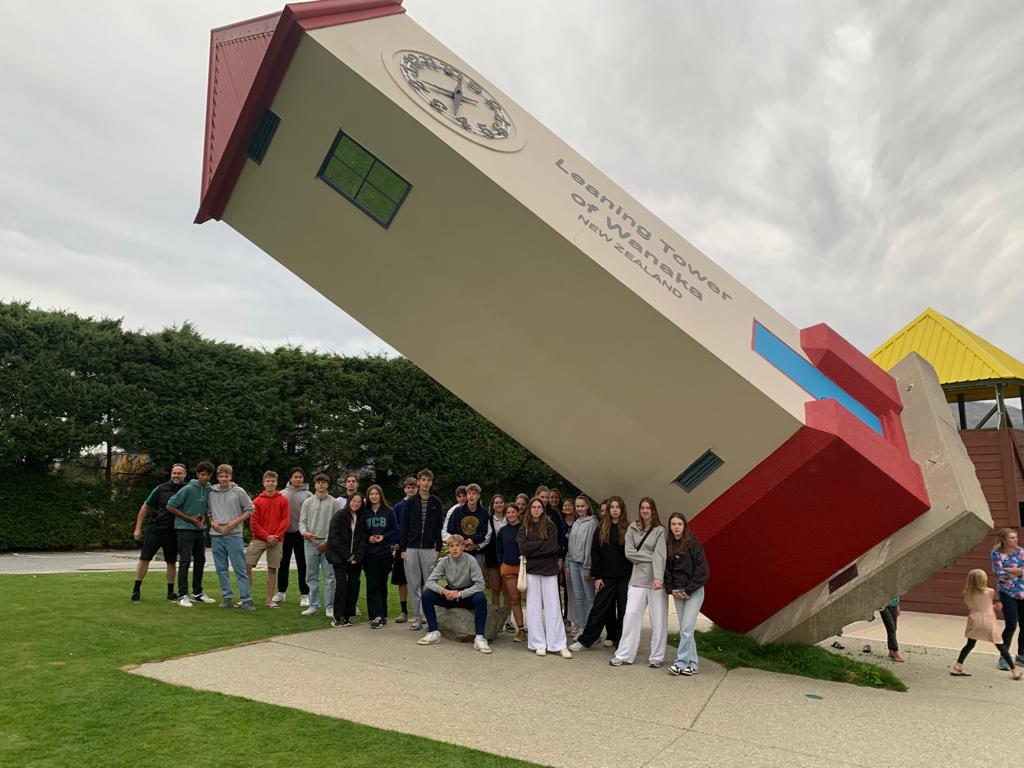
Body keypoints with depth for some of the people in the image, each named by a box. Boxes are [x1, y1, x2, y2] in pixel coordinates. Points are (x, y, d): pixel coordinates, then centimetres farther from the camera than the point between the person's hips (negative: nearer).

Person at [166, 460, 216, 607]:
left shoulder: (210, 490, 1)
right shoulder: (188, 489, -15)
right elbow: (170, 506, -11)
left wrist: (204, 517, -3)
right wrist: (190, 519, -11)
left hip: (200, 530, 6)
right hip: (185, 529, -6)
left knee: (200, 561, 12)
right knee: (185, 562, -6)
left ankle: (197, 592, 24)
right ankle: (183, 595, 0)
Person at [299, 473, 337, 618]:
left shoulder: (334, 502, 2)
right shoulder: (307, 502, 10)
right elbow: (302, 521, 7)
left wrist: (327, 541, -8)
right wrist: (304, 531, -15)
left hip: (328, 543, -2)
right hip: (310, 542, 3)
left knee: (329, 576, -1)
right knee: (312, 576, 8)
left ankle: (330, 607, 5)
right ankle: (314, 606, 16)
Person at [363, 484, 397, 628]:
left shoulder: (389, 512, 3)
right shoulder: (365, 513, 7)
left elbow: (395, 530, 4)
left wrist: (384, 537, -12)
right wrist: (368, 538, -9)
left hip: (385, 552, -1)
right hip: (369, 553, 1)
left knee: (382, 584, 7)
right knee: (372, 585, -5)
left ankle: (382, 615, 18)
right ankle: (376, 616, -4)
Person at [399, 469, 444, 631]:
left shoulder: (436, 502, 4)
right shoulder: (411, 502, 4)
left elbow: (439, 527, 4)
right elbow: (404, 527, 5)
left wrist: (438, 548, -1)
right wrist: (403, 548, 0)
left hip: (429, 549, -1)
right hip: (411, 548, 1)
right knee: (414, 585, 5)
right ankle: (417, 617, 14)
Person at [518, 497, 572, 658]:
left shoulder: (550, 526, 3)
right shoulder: (524, 528, 7)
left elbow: (554, 547, -10)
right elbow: (523, 548, -8)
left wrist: (533, 548, -9)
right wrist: (543, 544, -10)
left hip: (549, 570, -1)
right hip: (531, 571, 2)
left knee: (553, 607, -1)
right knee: (534, 608, 4)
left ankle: (559, 645, 4)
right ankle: (539, 644, 13)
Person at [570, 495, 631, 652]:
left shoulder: (628, 529, -1)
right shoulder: (601, 529, 4)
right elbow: (595, 553, 3)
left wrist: (631, 575, -8)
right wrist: (597, 576, -3)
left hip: (624, 577, -1)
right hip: (606, 577, 1)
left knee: (623, 610, 5)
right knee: (599, 610, 5)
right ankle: (585, 640, 12)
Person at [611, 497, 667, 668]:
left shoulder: (660, 531, -3)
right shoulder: (632, 529, 5)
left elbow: (659, 556, -13)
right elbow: (629, 553, -1)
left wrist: (658, 579, -24)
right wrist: (650, 556, -9)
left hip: (656, 580, -2)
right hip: (637, 579, 2)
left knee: (658, 620, 6)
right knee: (631, 616, 3)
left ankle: (656, 657, 19)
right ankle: (624, 655, 12)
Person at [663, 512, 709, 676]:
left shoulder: (693, 544, -9)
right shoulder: (669, 546, 6)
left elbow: (702, 570, -10)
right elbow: (667, 570, 11)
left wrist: (688, 590, -11)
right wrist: (671, 589, -2)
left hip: (694, 591, -5)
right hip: (677, 592, 5)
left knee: (687, 629, -8)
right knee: (684, 630, 8)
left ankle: (681, 663, 0)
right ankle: (692, 664, 17)